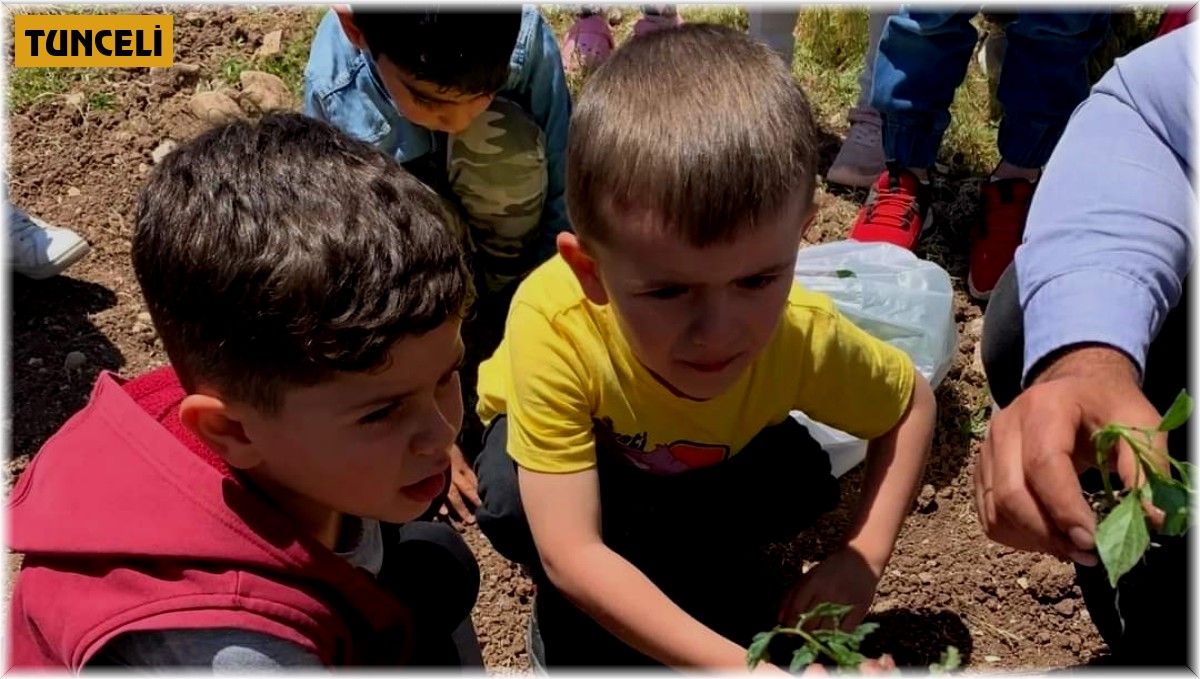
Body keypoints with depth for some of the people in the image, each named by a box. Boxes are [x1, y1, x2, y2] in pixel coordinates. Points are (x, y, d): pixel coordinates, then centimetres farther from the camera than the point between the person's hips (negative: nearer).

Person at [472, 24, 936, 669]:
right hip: (579, 448, -2)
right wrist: (737, 664, -48)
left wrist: (864, 557, -23)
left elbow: (914, 403, -11)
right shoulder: (554, 324, -43)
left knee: (800, 481, -24)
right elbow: (569, 553, -41)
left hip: (706, 465, 3)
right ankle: (572, 619, 0)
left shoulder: (804, 335, -32)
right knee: (514, 502, -33)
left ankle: (714, 567, 8)